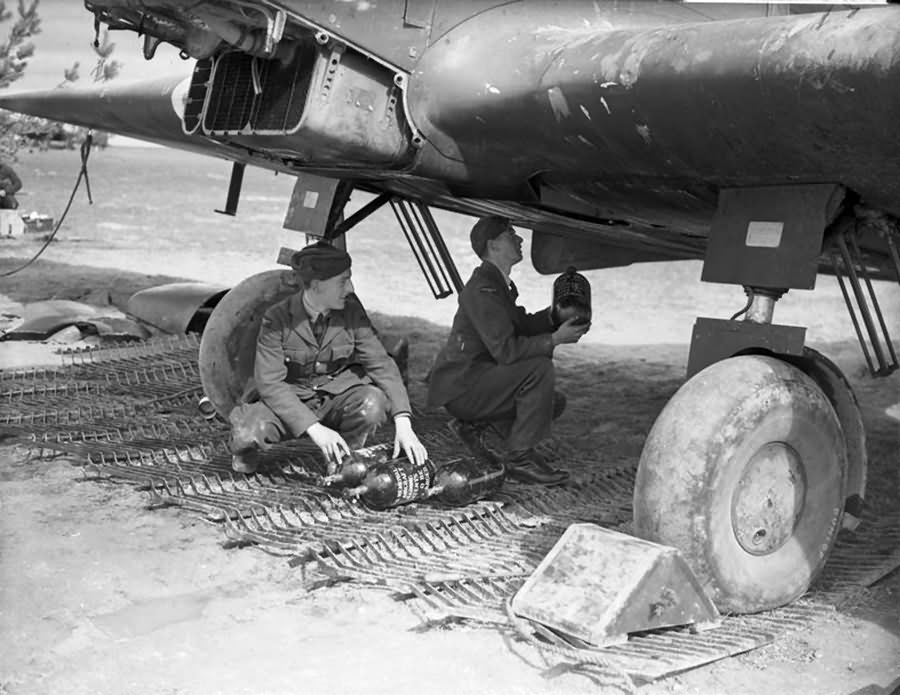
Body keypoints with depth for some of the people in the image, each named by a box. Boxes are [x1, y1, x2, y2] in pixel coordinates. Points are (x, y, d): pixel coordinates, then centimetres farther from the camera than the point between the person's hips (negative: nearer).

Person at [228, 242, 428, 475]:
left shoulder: (351, 311, -10)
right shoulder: (277, 319, -19)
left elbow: (380, 362, -13)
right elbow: (269, 383, -22)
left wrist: (403, 422, -27)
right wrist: (314, 428, -34)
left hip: (334, 398, 3)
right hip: (286, 402, -2)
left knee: (374, 402, -29)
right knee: (248, 432, -34)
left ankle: (342, 460, -1)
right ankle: (247, 446, 6)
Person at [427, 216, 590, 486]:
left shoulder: (499, 282, 13)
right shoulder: (482, 289, -20)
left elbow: (521, 326, 15)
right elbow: (505, 350, -27)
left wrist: (553, 315, -1)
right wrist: (554, 339, -24)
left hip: (476, 378, 10)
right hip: (458, 387, -10)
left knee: (555, 402, 11)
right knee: (539, 368, -26)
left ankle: (473, 423, 13)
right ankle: (519, 458, -19)